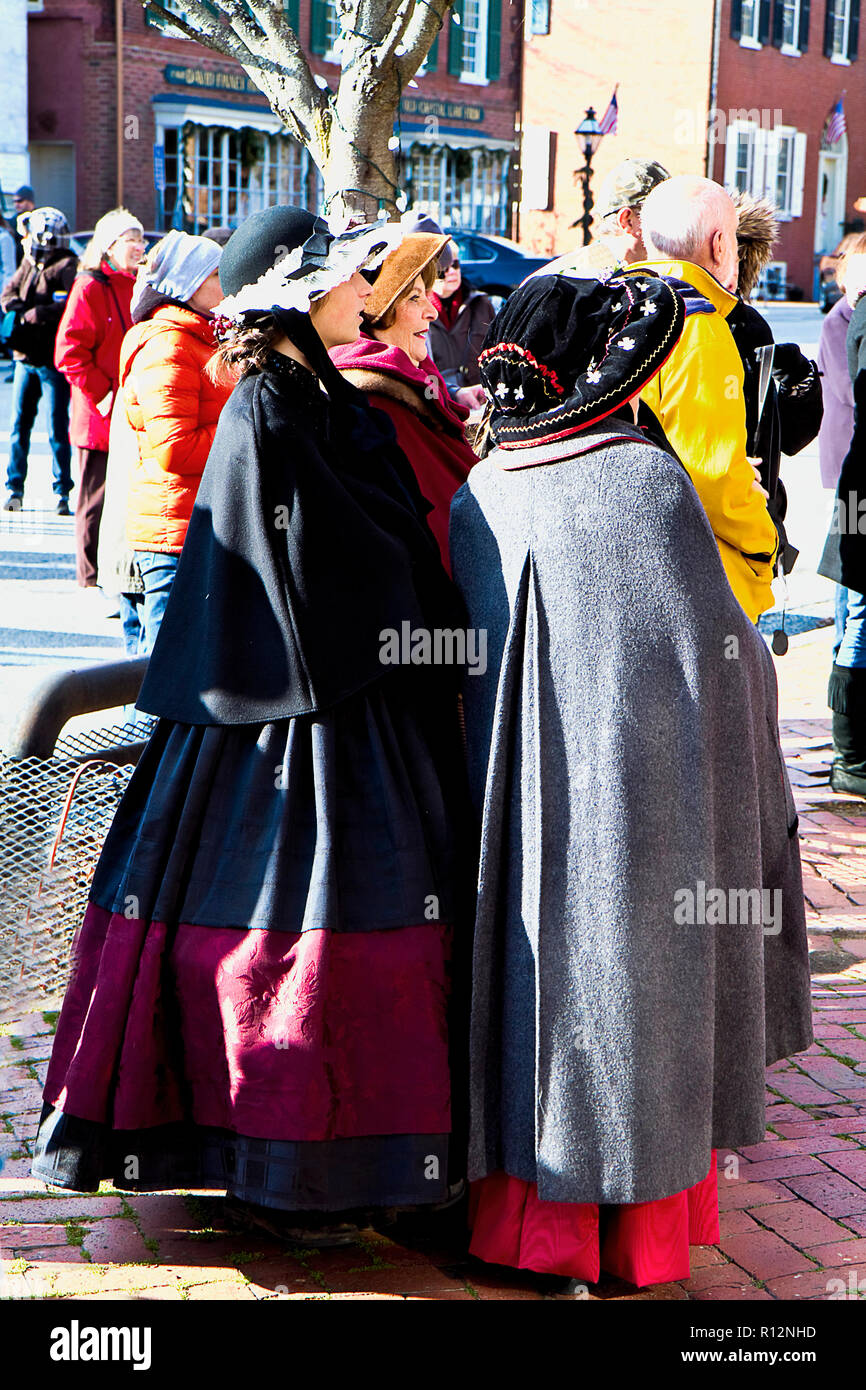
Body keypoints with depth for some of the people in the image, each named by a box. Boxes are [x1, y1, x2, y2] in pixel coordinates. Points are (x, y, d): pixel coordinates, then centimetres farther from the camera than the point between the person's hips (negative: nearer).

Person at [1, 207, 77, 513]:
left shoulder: (67, 268, -10)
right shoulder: (29, 264, 14)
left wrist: (39, 313, -20)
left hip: (53, 361, -7)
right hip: (26, 358, 7)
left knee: (57, 430, -3)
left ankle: (62, 493, 4)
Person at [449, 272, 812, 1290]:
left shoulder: (478, 497, 1)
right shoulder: (649, 477, -8)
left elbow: (468, 659, 7)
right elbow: (724, 647, -7)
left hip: (534, 799, 3)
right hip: (652, 786, -2)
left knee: (544, 974, 11)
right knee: (643, 977, 9)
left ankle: (533, 1221, 19)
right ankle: (643, 1230, 20)